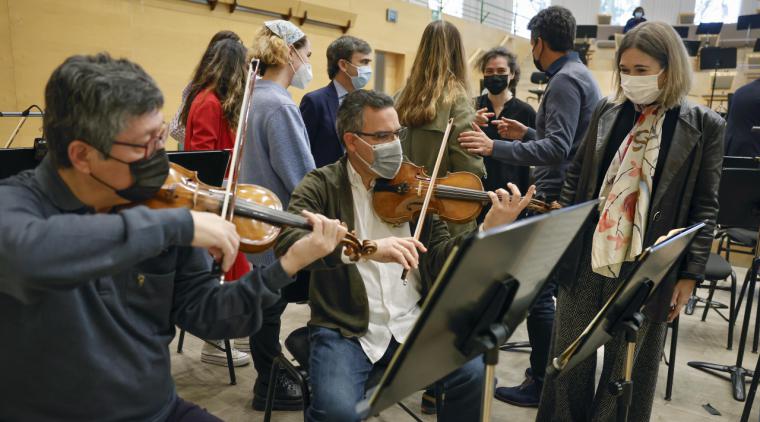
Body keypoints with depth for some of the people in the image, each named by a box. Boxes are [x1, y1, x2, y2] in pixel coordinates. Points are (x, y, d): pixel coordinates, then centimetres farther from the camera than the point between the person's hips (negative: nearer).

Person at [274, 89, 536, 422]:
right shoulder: (322, 186, -4)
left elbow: (440, 260, 2)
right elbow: (286, 242, -23)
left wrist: (489, 229, -15)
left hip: (412, 322, 3)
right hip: (344, 329, -3)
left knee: (473, 374, -16)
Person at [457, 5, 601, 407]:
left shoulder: (565, 80, -15)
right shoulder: (580, 75, 17)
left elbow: (558, 148, -25)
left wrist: (495, 147, -29)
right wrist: (527, 133, 21)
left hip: (558, 200, -11)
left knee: (537, 291, -4)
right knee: (561, 287, 18)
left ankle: (541, 384, 6)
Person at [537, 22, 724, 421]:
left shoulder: (703, 125, -3)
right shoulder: (606, 112, 5)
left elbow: (705, 205, -2)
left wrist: (690, 273, -5)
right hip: (585, 259, 3)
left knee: (627, 367, 11)